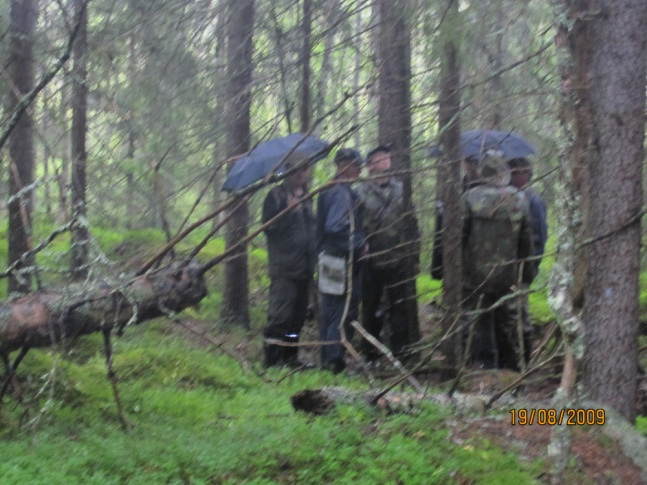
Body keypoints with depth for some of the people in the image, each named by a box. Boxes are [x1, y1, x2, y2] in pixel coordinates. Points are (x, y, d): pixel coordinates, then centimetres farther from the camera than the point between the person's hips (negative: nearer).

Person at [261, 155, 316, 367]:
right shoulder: (276, 195, -3)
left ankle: (290, 356, 18)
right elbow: (268, 227, -12)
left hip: (304, 267, 7)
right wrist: (288, 211, -23)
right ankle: (272, 359, -9)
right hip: (284, 267, -7)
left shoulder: (305, 196, 18)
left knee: (297, 316, 10)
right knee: (280, 316, -12)